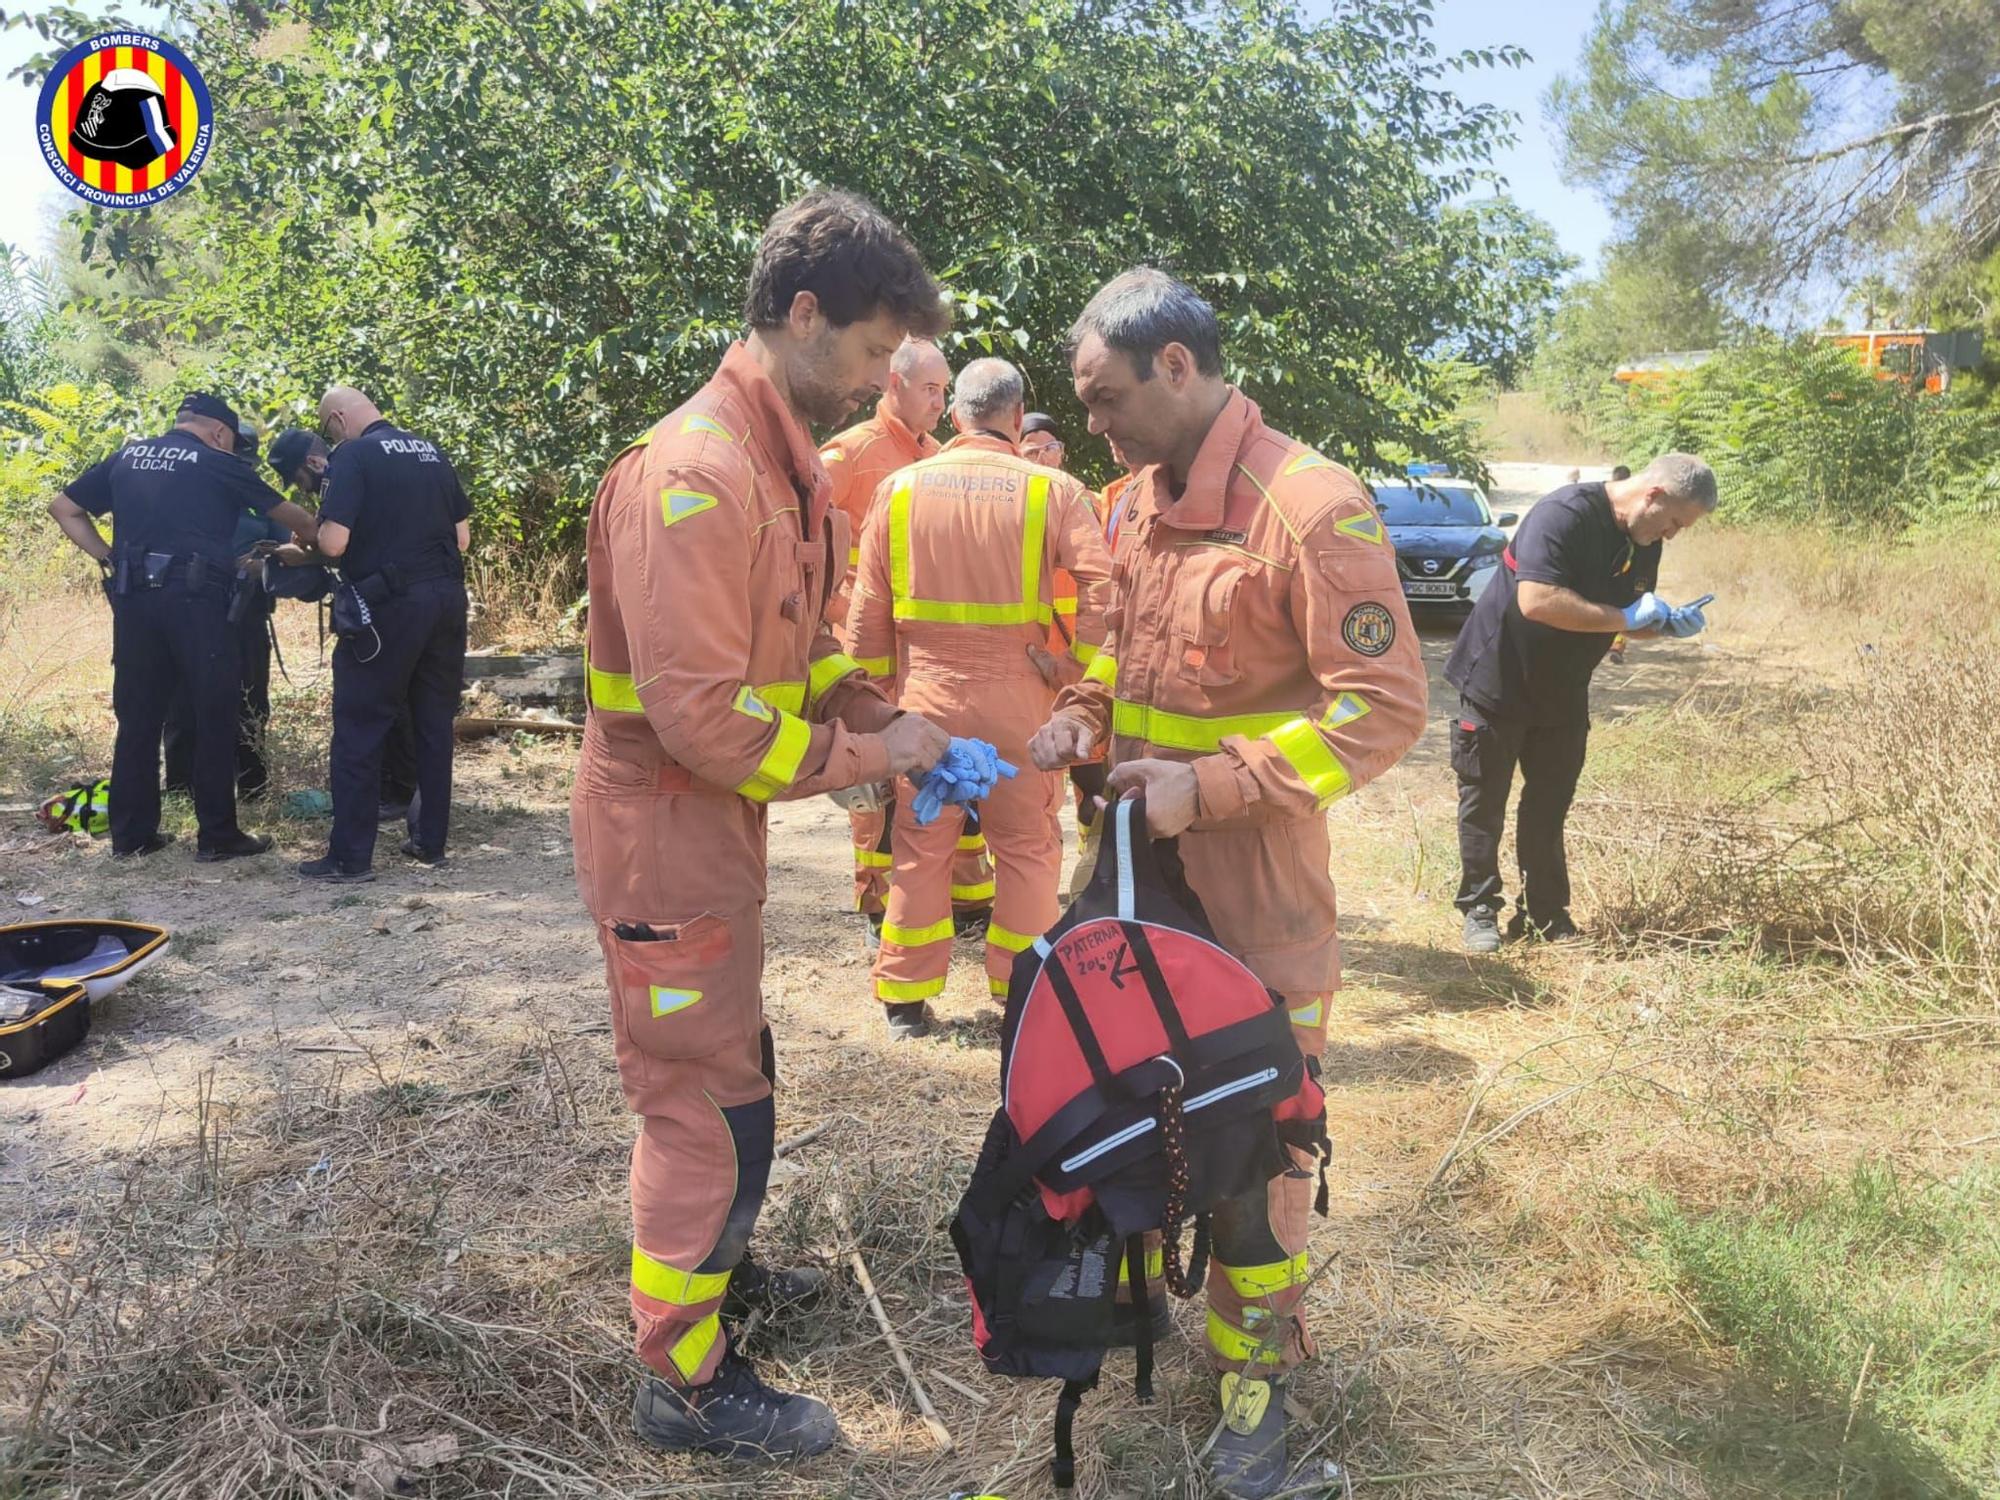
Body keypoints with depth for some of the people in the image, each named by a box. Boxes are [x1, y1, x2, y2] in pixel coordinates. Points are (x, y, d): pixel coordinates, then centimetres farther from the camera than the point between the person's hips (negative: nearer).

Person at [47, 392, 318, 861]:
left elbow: (63, 508, 20)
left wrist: (108, 558, 14)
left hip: (133, 597, 5)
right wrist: (317, 542, 28)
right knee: (215, 717, 2)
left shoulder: (126, 458, 16)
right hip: (195, 598, -5)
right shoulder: (219, 464, 3)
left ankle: (130, 833, 16)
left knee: (137, 716, 11)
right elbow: (292, 517, 9)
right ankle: (217, 835, 4)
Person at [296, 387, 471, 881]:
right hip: (447, 598, 6)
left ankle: (350, 856, 4)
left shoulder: (352, 456, -8)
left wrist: (315, 541, 5)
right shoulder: (432, 452, 12)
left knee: (360, 729, 1)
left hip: (387, 603, -6)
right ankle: (431, 841, 20)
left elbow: (333, 543, -15)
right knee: (435, 724, 13)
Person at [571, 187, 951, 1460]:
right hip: (665, 824, -9)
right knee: (709, 1105, 2)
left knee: (725, 1072, 23)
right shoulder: (695, 473, -24)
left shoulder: (790, 466, 7)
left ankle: (712, 1267, 44)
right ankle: (686, 1380, 19)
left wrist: (889, 721, 1)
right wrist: (865, 760, -17)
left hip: (718, 819, 9)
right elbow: (702, 716, -28)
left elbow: (803, 645, 15)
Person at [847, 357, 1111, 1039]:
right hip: (1017, 696, -2)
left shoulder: (900, 487, 2)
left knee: (921, 848, 12)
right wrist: (1075, 666, -6)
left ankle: (905, 1001, 21)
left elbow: (867, 606, 4)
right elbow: (1103, 581, -16)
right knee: (1026, 847, 12)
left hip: (925, 693, 2)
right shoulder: (1051, 489, -5)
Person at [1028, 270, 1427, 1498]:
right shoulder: (1143, 499, 7)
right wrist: (1086, 715, 1)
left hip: (1251, 887, -7)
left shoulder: (1312, 507, -19)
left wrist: (1211, 785, -23)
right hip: (1136, 857, 7)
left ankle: (1260, 1362, 25)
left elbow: (1387, 707, -20)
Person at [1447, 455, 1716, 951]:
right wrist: (1623, 618, -29)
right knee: (1485, 803, 4)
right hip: (1498, 684, -7)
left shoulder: (1644, 543, 2)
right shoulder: (1563, 515, -24)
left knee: (1548, 809, 11)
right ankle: (1480, 910, 14)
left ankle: (1544, 915, 20)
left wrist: (1668, 623, -8)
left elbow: (1633, 619, 14)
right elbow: (1537, 601, -36)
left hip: (1562, 695, 7)